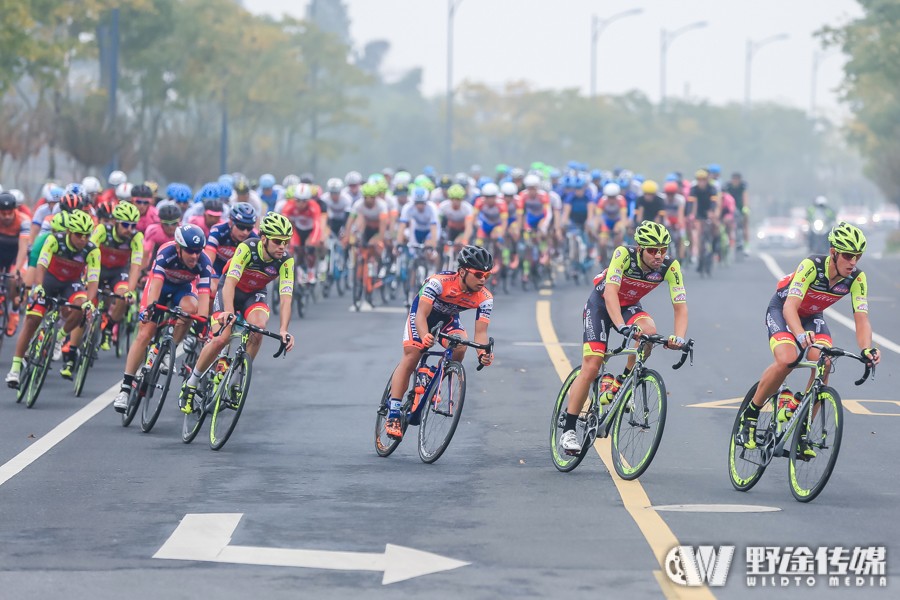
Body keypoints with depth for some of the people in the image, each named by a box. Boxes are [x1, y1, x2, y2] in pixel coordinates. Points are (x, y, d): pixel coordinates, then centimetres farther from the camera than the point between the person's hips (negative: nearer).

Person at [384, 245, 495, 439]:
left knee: (459, 349, -26)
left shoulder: (485, 299, -25)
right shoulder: (439, 282, -37)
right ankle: (393, 416, -16)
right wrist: (425, 336, -62)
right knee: (411, 357, -17)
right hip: (423, 312, -3)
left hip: (448, 318, 3)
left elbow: (481, 331, -28)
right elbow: (421, 314, -42)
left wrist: (482, 354, -49)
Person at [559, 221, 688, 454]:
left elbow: (680, 306, -23)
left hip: (630, 306, 3)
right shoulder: (624, 255, -31)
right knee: (591, 368, -13)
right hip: (602, 303, -3)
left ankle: (621, 383, -9)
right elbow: (611, 291, -41)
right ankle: (568, 430, -1)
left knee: (649, 330, -32)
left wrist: (679, 338, -40)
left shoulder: (670, 267, -22)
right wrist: (621, 326, -55)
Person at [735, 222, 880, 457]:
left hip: (813, 316, 4)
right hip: (781, 310, -4)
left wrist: (866, 349, -44)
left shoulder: (857, 278, -21)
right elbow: (790, 307, -42)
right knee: (787, 360, -31)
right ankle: (749, 416, -12)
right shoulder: (811, 266, -34)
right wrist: (801, 335, -61)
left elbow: (861, 318, -24)